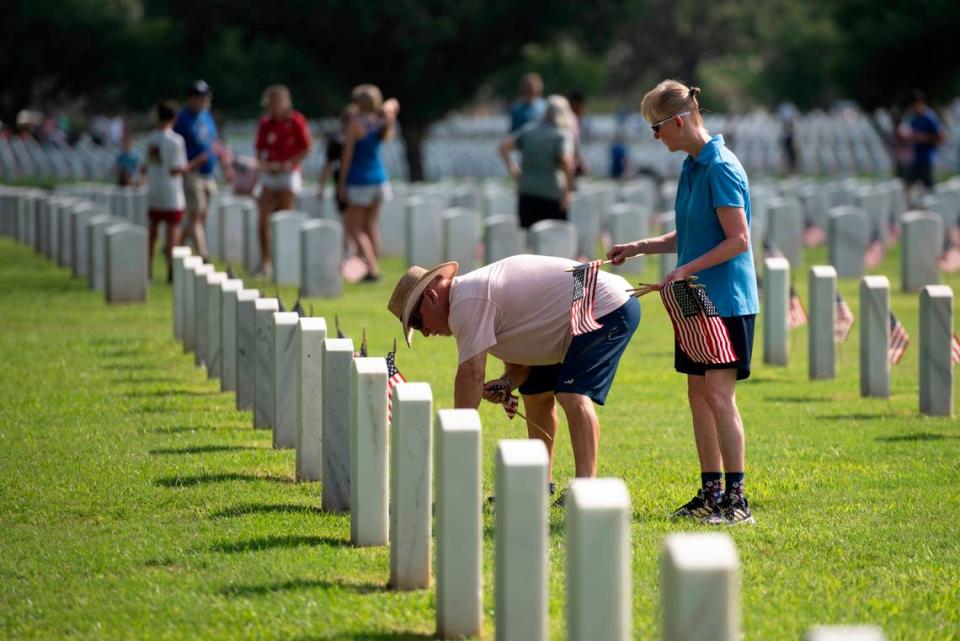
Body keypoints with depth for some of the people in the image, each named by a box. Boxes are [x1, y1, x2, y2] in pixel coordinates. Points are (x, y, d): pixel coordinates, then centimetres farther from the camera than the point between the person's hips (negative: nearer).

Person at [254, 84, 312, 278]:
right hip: (269, 175, 4)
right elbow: (259, 149, 11)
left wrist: (288, 164, -13)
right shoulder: (265, 123, 7)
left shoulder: (296, 121, -5)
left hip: (288, 173, -4)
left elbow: (305, 149, -4)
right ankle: (265, 261, 3)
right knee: (264, 220, -3)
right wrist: (264, 163, -9)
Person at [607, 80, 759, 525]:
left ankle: (736, 498, -8)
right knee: (698, 393, 10)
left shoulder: (721, 168, -16)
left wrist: (686, 269, -19)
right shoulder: (691, 166, 13)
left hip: (726, 300, -9)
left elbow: (738, 240, -19)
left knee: (718, 393, -11)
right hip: (697, 301, 9)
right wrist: (641, 247, 16)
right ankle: (710, 492, 16)